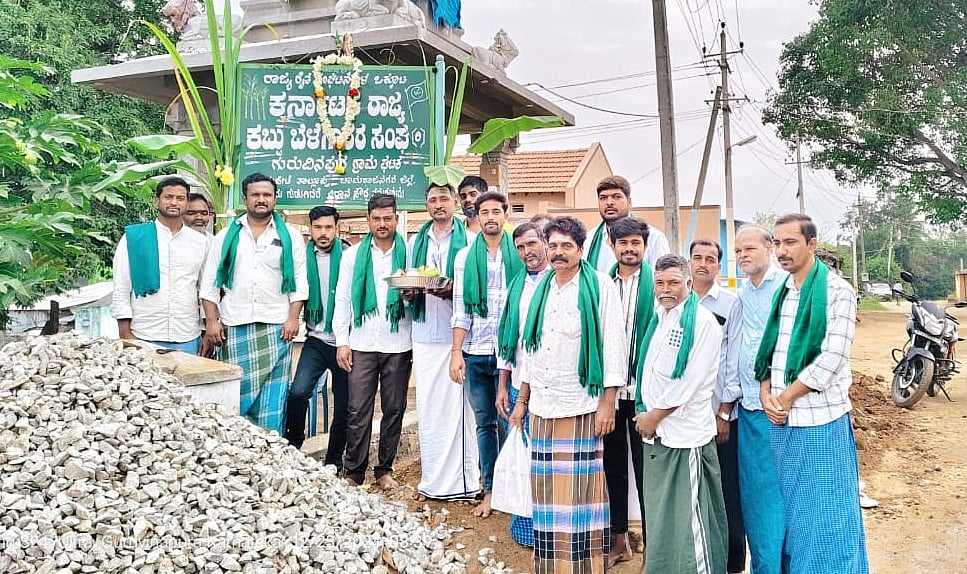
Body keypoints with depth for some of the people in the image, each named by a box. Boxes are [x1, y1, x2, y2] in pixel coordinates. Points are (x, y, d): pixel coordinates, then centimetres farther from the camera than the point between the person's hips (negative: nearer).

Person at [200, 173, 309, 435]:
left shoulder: (290, 236, 8)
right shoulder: (226, 236, 11)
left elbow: (299, 281, 5)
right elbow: (210, 283, 9)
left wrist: (293, 318, -5)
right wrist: (211, 321, 0)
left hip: (276, 327, -1)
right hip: (234, 327, 1)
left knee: (272, 395, 0)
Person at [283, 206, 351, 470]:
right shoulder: (303, 257, 4)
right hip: (316, 339, 2)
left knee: (344, 408, 7)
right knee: (298, 392, -17)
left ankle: (334, 462, 24)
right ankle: (292, 446, 8)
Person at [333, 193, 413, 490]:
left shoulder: (409, 252, 5)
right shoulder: (353, 254, 8)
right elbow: (342, 299, 7)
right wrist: (341, 341, 1)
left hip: (398, 345, 0)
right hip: (362, 345, 0)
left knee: (394, 410, 7)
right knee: (359, 412, 0)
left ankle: (385, 470, 20)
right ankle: (354, 473, 10)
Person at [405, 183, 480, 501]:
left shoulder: (469, 240, 3)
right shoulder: (415, 242, 17)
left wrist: (453, 289, -18)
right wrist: (408, 292, -2)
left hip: (458, 334, -4)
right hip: (425, 335, 4)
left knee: (459, 405, -3)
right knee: (427, 406, 5)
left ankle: (462, 480, 7)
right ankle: (431, 481, 15)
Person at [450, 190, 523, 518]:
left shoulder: (519, 254, 2)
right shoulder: (465, 258, 9)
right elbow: (460, 310, 7)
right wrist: (456, 352, -1)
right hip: (475, 353, 3)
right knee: (484, 423, 10)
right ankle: (490, 490, 21)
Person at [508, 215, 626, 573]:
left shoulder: (600, 286, -3)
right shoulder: (541, 289, 13)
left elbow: (614, 346, -6)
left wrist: (607, 403, -11)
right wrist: (522, 400, 17)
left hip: (581, 406, -5)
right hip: (541, 406, 5)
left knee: (580, 490, -2)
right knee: (546, 489, 8)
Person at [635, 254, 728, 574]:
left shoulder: (702, 322, -11)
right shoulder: (658, 319, 13)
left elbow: (690, 380, -16)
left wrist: (655, 415, -11)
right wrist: (646, 414, 9)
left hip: (684, 432, -8)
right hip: (655, 431, 8)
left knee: (688, 515, -1)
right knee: (659, 510, 15)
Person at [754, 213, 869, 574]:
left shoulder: (837, 291, -9)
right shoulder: (779, 293, 11)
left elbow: (832, 359, -16)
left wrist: (785, 397, -12)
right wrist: (766, 392, -4)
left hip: (821, 421, -6)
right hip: (781, 422, 6)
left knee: (826, 514, 5)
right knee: (791, 510, 16)